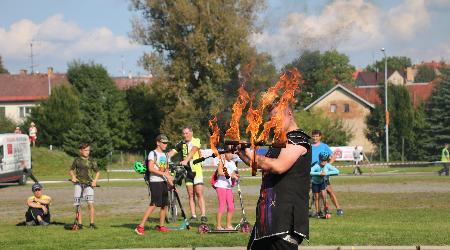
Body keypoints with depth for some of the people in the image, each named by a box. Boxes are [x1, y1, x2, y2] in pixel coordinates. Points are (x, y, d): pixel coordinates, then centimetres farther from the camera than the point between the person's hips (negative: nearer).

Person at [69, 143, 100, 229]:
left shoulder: (91, 161, 5)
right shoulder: (77, 160, 5)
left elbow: (97, 172, 13)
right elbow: (71, 170, 15)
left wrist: (95, 181, -1)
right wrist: (73, 176, -4)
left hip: (88, 184, -1)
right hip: (78, 183, 1)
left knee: (90, 203, -12)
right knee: (77, 204, -1)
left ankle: (92, 223, -6)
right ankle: (79, 223, 7)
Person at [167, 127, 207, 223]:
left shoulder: (196, 141, -6)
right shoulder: (181, 144, 7)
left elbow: (192, 152, -23)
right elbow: (172, 152, -3)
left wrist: (185, 161, -39)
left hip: (196, 170, -4)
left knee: (199, 193, -8)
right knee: (190, 194, 4)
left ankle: (203, 215, -11)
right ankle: (193, 215, 5)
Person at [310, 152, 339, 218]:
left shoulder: (328, 166, -23)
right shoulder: (316, 166, -32)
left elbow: (337, 171, -31)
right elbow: (310, 172, -47)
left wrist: (326, 173, -39)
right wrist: (319, 173, -54)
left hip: (322, 182, 2)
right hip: (315, 183, -2)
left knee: (323, 194, -16)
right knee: (316, 197, 1)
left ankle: (325, 207, 6)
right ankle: (317, 212, 11)